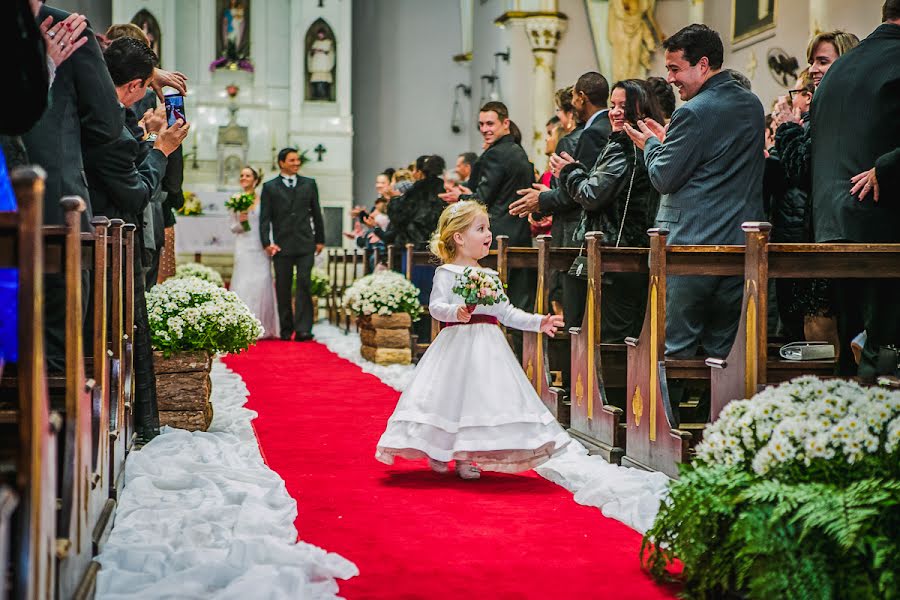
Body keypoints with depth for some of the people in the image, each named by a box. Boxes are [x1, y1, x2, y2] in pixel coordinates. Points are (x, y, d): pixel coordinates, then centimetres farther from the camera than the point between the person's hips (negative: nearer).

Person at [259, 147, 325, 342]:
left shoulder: (309, 184, 10)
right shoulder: (270, 187, 4)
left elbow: (316, 213, 13)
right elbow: (265, 218, 0)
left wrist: (320, 240, 11)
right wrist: (267, 243, -10)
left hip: (306, 245, 0)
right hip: (282, 245, 0)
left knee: (304, 284, -9)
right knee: (283, 288, 5)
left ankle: (303, 329, -11)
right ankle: (286, 329, 14)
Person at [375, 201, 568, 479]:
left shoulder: (490, 276, 16)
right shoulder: (447, 273, -4)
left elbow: (507, 312, 18)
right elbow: (436, 306, -14)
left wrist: (538, 322, 12)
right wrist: (455, 312, -33)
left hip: (488, 346, 6)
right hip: (458, 343, -6)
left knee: (482, 397, 1)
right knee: (452, 394, -5)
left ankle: (465, 457, 7)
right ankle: (436, 452, 11)